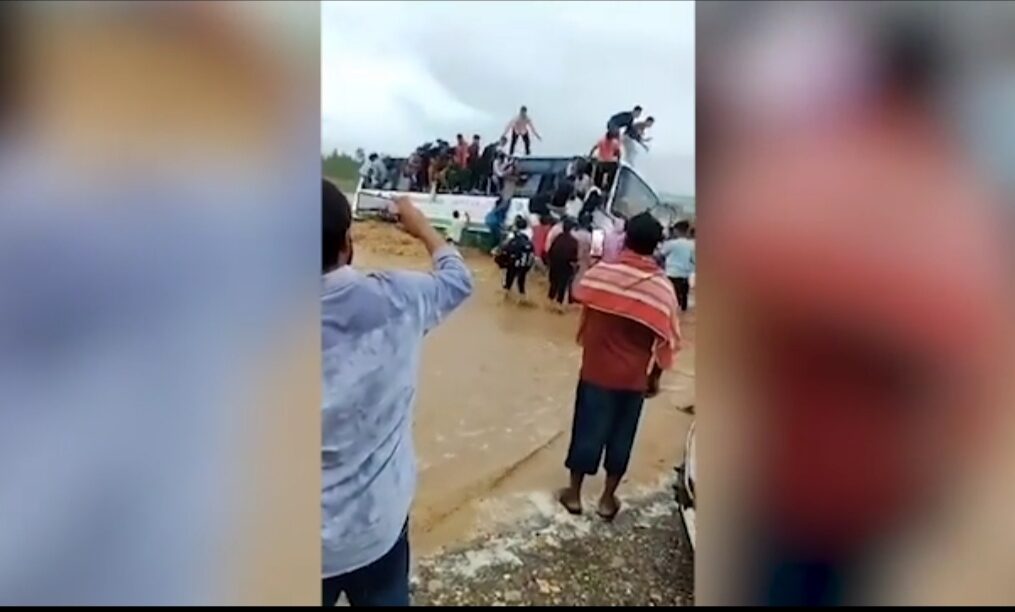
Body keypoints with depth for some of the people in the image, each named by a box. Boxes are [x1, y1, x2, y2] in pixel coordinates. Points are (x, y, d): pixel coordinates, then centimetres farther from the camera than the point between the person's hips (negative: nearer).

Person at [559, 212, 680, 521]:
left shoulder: (601, 272, -12)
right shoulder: (663, 288, -9)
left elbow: (581, 298, 9)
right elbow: (666, 339, -2)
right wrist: (655, 377, 10)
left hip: (596, 369, 0)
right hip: (634, 377, 1)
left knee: (587, 429, 12)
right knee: (621, 436, 14)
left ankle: (574, 493, 25)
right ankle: (608, 499, 26)